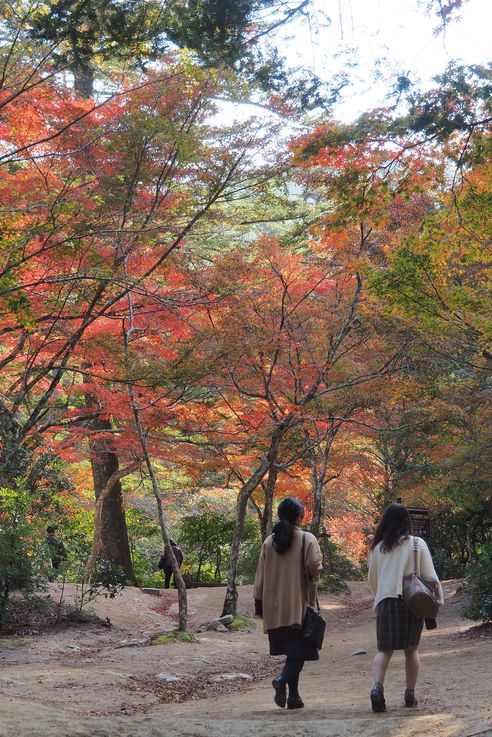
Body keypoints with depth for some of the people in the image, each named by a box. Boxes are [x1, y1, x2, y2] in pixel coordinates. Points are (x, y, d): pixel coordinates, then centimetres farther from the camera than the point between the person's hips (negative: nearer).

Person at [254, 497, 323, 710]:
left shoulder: (269, 541, 6)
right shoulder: (307, 539, -6)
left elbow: (261, 574, 7)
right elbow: (315, 568, -14)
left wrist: (259, 602, 13)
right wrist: (312, 578, 9)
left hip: (274, 607, 5)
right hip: (299, 605, -4)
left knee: (291, 651, 14)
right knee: (299, 651, -2)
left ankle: (293, 695, 12)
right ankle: (283, 679, -27)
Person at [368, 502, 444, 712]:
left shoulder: (378, 547, 5)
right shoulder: (417, 544, -2)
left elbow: (372, 580, 14)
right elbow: (430, 576, -4)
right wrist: (438, 600, 6)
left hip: (385, 602, 1)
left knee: (384, 649, 3)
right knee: (411, 649, 14)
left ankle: (377, 686, -20)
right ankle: (410, 694, 13)